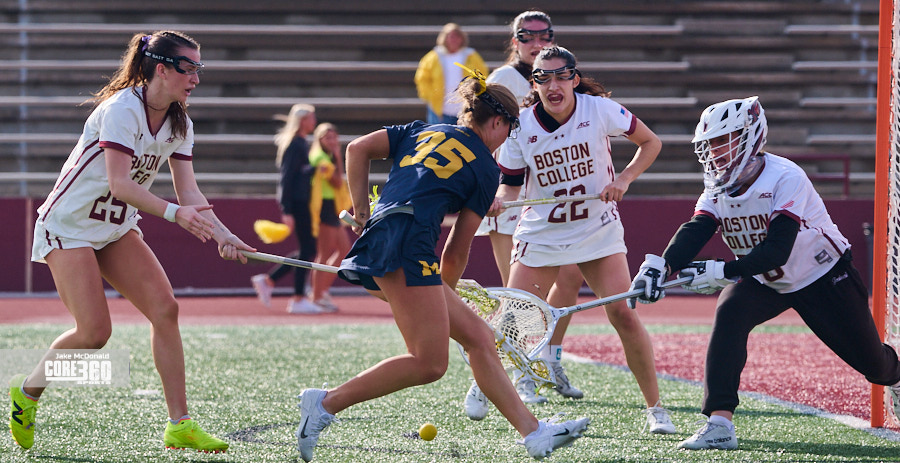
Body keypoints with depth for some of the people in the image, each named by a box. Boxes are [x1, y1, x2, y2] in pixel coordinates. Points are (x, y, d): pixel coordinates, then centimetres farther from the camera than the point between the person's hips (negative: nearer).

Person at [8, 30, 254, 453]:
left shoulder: (179, 124, 1)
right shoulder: (121, 110, -23)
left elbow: (188, 191, -3)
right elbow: (119, 184, -31)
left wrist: (220, 233, -19)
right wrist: (176, 213, -42)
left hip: (117, 228, 7)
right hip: (69, 225, -7)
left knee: (164, 308, -11)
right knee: (95, 331, -15)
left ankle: (179, 425, -9)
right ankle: (27, 390, 12)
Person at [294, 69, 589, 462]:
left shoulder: (421, 131, 26)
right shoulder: (486, 170, 10)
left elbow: (358, 149, 17)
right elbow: (456, 252, 12)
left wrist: (362, 214, 20)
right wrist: (446, 294, 26)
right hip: (407, 242, -9)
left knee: (478, 337, 7)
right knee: (429, 364, -12)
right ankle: (326, 403, -14)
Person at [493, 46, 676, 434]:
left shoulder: (600, 110, -13)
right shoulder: (522, 127, -12)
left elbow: (650, 143, 0)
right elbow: (510, 186, -5)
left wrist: (623, 179, -14)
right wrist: (498, 201, -28)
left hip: (598, 230, 0)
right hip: (540, 235, 1)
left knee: (624, 315, -13)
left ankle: (655, 408, -1)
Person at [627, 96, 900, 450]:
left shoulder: (785, 179, -31)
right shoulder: (719, 188, -10)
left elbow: (777, 249, -38)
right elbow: (695, 232, -22)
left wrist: (724, 271, -49)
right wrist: (661, 265, -42)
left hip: (824, 277, -4)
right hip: (763, 281, 4)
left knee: (870, 361, 6)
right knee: (729, 314, -28)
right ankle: (719, 424, -31)